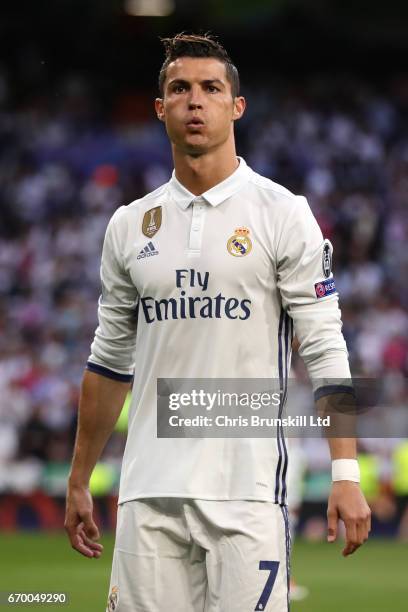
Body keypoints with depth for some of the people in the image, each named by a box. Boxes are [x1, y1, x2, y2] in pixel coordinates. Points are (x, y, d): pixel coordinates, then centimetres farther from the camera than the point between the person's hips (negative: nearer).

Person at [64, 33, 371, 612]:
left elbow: (325, 349, -4)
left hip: (246, 486, -4)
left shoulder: (284, 214, 0)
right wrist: (79, 482, 18)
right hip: (149, 492, 4)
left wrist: (346, 472, -12)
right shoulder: (130, 226, 12)